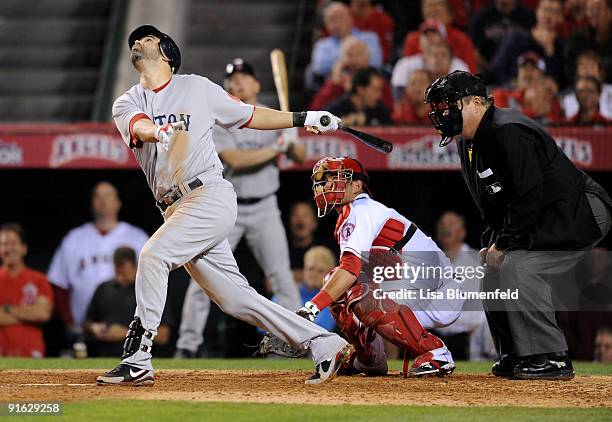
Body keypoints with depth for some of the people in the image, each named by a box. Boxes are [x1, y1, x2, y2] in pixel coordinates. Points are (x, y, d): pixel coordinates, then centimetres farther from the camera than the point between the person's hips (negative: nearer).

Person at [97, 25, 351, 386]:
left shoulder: (196, 88, 8)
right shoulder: (127, 105, 13)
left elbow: (248, 116, 18)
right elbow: (140, 127, -11)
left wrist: (303, 119, 14)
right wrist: (159, 131, -35)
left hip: (211, 195, -5)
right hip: (177, 207, 5)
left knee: (154, 254, -24)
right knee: (234, 298, 3)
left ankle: (137, 361, -22)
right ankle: (324, 345, 10)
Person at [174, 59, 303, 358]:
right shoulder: (218, 122, -6)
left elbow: (301, 158, 1)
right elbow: (235, 160, -20)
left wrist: (292, 143, -21)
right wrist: (276, 148, -21)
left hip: (264, 209, 1)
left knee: (282, 276, -7)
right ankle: (187, 345, 4)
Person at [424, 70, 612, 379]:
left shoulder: (508, 132, -23)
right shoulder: (468, 142, 10)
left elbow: (529, 196, -27)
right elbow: (491, 208, 19)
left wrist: (503, 245, -20)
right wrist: (491, 244, 4)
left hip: (582, 213, -11)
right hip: (544, 221, 11)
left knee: (516, 268, -24)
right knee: (493, 271, 9)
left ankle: (552, 358, -18)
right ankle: (517, 357, 17)